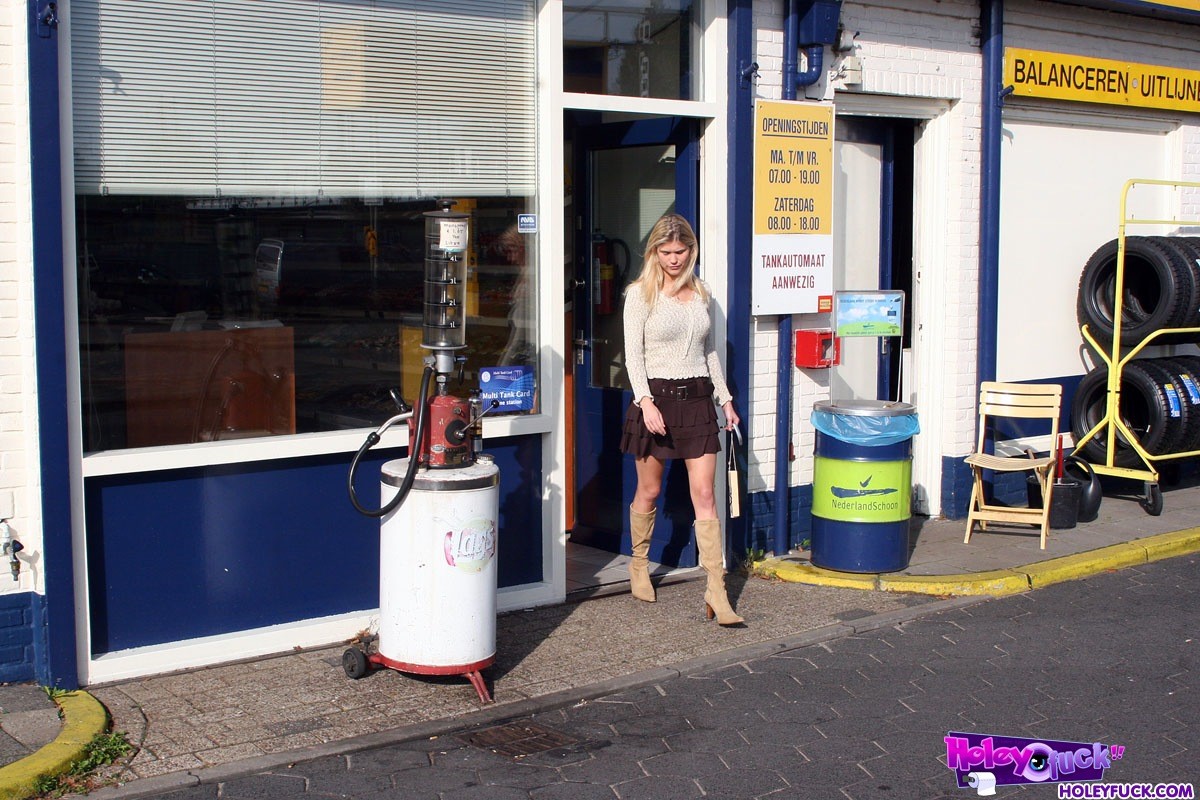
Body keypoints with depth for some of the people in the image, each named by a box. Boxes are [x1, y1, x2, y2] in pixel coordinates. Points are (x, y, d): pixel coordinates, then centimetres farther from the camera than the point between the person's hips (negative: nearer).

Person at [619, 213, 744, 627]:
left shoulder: (701, 293, 11)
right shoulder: (640, 293, -3)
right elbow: (633, 354, -8)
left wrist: (725, 398, 14)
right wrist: (646, 401, -20)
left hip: (697, 397, 3)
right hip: (656, 395, -3)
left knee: (704, 494, -2)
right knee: (649, 490, 9)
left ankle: (716, 591, -3)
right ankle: (639, 565, 33)